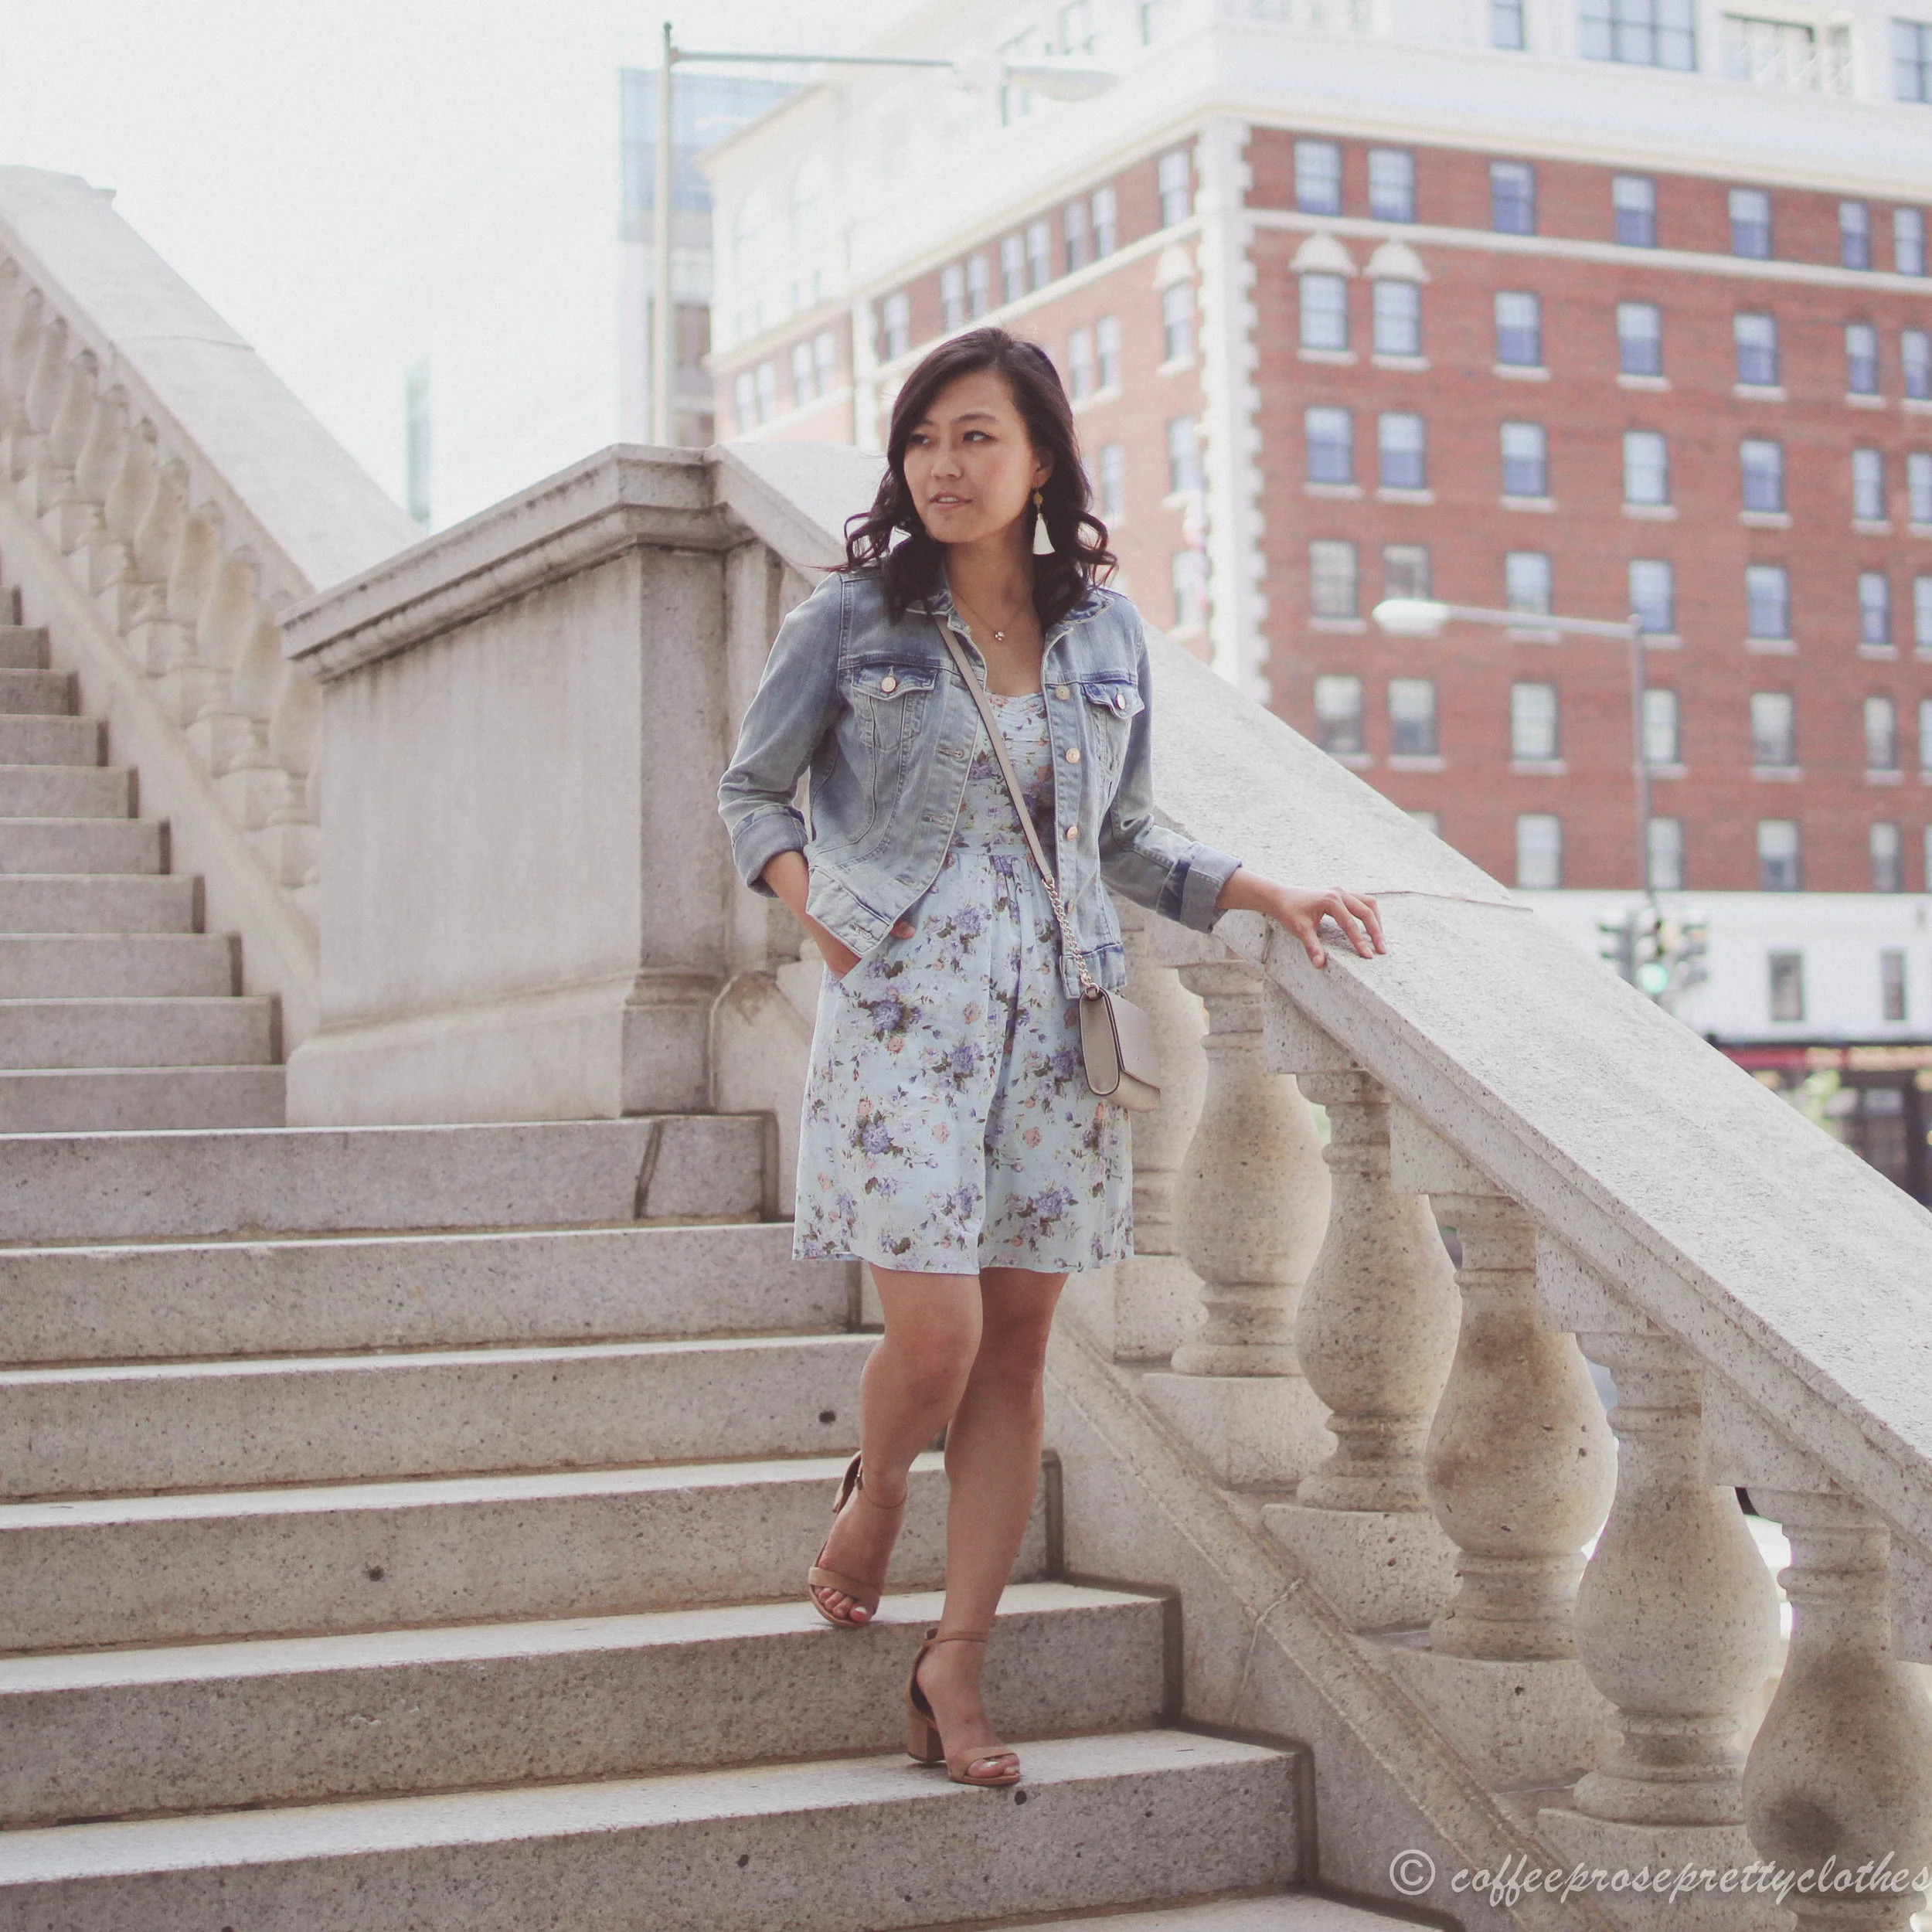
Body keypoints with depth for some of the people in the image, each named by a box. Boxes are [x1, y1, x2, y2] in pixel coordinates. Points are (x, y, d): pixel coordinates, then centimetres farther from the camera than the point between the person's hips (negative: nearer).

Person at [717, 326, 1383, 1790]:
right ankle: (874, 1498, 24)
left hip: (1056, 1020, 3)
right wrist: (813, 905, -7)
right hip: (905, 1010, -3)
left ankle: (957, 1664, 11)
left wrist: (1266, 895, 4)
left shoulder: (1106, 634, 9)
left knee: (1016, 1349, 3)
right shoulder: (854, 621, 1)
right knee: (935, 1338, -11)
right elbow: (753, 788, 11)